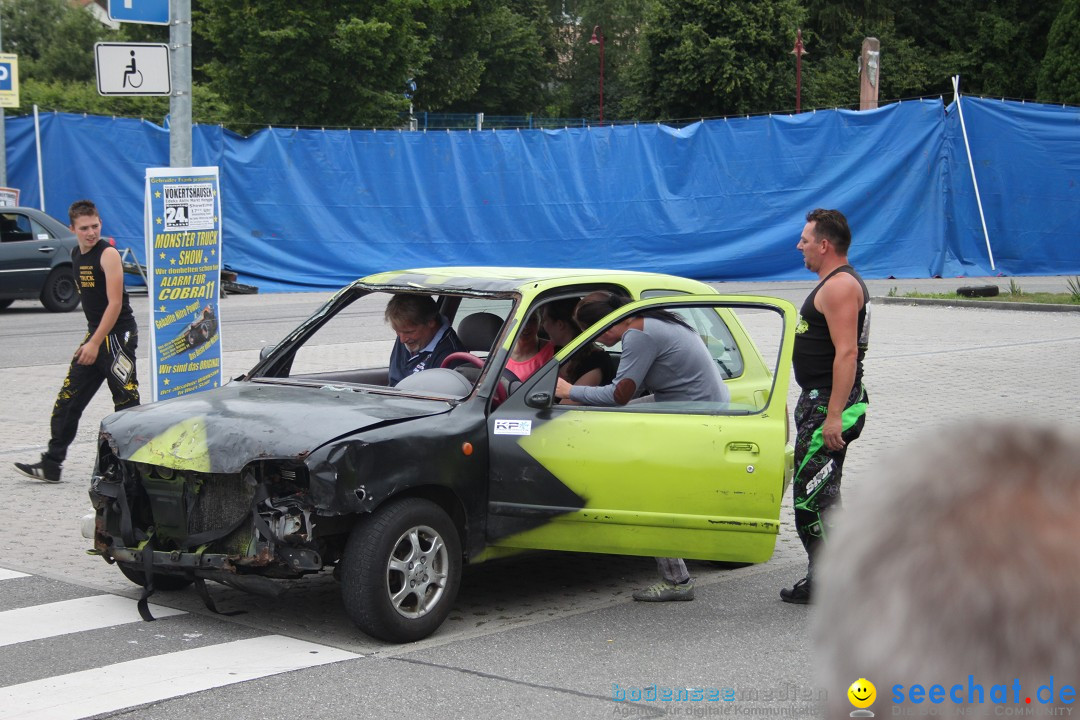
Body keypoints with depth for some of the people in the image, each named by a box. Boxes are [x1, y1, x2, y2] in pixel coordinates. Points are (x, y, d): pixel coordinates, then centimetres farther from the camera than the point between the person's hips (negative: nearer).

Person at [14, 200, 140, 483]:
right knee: (67, 400, 5)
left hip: (118, 335, -8)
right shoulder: (76, 256, 12)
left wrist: (95, 343, -20)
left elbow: (115, 303, -18)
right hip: (95, 334, 8)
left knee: (126, 401, -5)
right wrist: (90, 339, 17)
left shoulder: (108, 254, -13)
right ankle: (51, 464, 8)